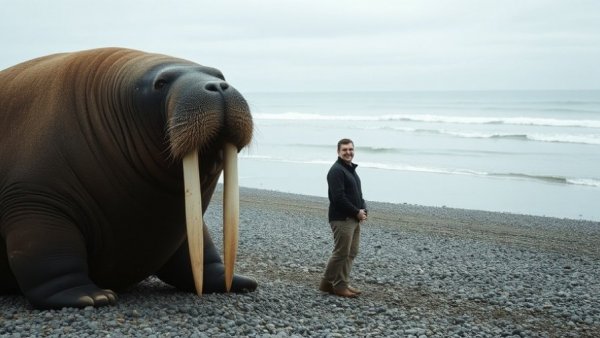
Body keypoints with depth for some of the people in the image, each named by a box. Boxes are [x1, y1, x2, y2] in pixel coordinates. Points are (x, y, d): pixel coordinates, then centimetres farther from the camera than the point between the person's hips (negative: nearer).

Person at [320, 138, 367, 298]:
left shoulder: (352, 169, 19)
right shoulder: (336, 170, -13)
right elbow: (339, 198, -21)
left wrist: (363, 210, 4)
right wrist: (357, 212, -15)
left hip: (354, 219, 10)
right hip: (342, 219, -10)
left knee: (352, 252, 13)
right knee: (341, 253, -7)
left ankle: (342, 283, 20)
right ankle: (339, 285, 2)